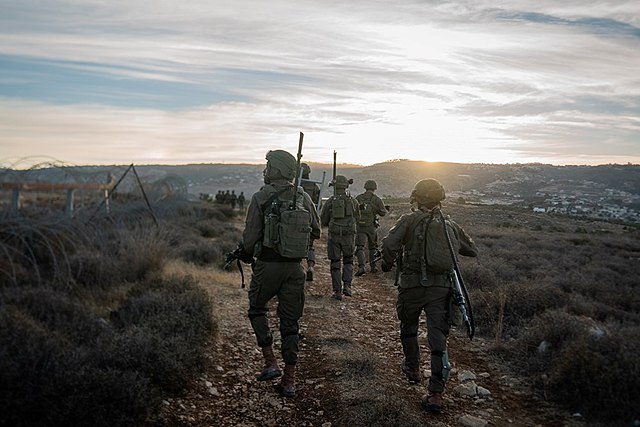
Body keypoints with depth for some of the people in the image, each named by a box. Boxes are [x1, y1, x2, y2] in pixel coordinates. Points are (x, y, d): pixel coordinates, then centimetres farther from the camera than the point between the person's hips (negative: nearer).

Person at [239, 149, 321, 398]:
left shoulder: (261, 198, -8)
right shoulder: (303, 197, 3)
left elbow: (250, 236, -7)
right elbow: (316, 232, 9)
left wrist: (246, 255, 12)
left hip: (268, 265, -3)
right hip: (295, 267, 3)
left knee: (257, 309, 21)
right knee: (290, 321, 11)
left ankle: (270, 363, 12)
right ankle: (289, 380, 14)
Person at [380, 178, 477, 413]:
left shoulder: (409, 221, -2)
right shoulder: (450, 225, 11)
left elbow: (389, 244, -15)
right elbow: (472, 250, 22)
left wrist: (386, 264, 4)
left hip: (413, 286, -2)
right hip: (442, 288, 2)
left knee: (408, 327, 24)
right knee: (438, 338, 3)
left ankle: (412, 368, 42)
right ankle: (435, 394, 1)